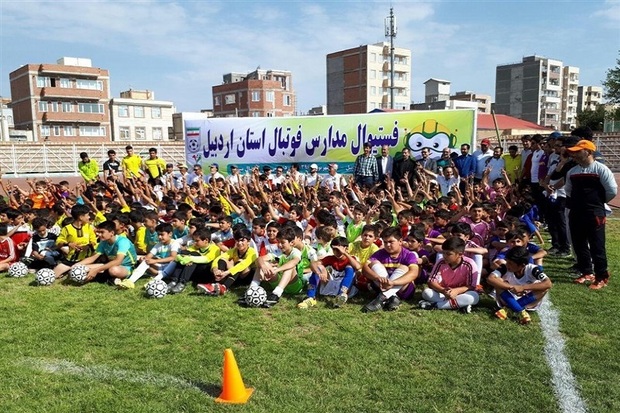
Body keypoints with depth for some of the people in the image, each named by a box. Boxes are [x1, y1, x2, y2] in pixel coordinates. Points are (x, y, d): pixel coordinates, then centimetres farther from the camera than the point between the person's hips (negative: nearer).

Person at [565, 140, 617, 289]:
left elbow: (612, 191, -10)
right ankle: (587, 273, 27)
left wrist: (598, 202, 2)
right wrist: (578, 202, 12)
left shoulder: (601, 169, -10)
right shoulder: (572, 171, 8)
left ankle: (602, 277, 11)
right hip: (576, 214, 6)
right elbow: (568, 190, 21)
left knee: (597, 247, 0)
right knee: (579, 245, 12)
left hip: (595, 214, -6)